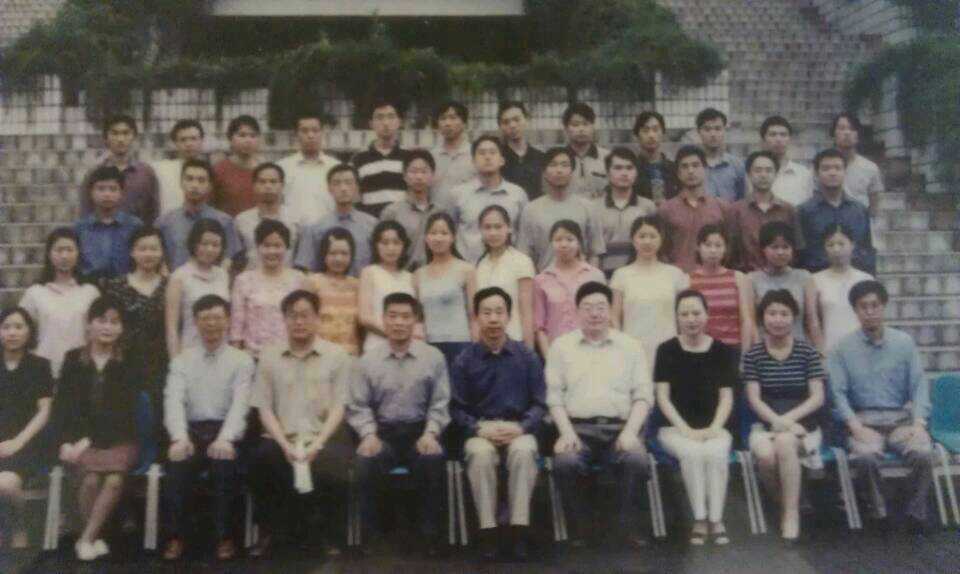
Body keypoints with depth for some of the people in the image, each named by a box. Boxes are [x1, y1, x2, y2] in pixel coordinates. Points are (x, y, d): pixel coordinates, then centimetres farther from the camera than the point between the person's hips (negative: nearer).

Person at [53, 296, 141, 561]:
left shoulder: (129, 364, 5)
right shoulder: (73, 359, 10)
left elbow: (124, 410, -4)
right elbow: (62, 405, 6)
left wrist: (91, 439, -14)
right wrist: (67, 441, -10)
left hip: (118, 438, 0)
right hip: (79, 438, 1)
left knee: (115, 479, -28)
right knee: (92, 478, -28)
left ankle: (86, 538, -10)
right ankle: (96, 536, -4)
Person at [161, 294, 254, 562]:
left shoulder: (242, 360, 7)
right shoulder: (181, 361, 13)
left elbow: (240, 404, -7)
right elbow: (173, 401, -3)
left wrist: (226, 439, -25)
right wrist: (180, 437, -23)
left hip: (225, 432, -1)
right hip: (192, 430, 1)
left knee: (225, 462, -32)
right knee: (177, 460, -30)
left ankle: (225, 536, -16)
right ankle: (175, 536, -14)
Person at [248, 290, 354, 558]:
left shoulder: (337, 356, 6)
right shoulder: (269, 356, 10)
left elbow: (338, 408, 0)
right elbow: (264, 409, 5)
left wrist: (317, 444, -15)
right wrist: (285, 444, -11)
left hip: (323, 436, -1)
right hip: (282, 437, 2)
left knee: (331, 469, -32)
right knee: (261, 459, -30)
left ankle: (325, 534, -3)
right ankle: (269, 532, -4)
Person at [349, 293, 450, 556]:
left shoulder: (433, 357, 4)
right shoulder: (367, 361, 6)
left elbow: (440, 404, 3)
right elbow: (358, 407, 4)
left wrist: (430, 433, -13)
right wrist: (368, 434, -13)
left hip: (419, 431, 0)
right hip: (382, 431, 1)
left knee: (432, 460, -32)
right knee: (366, 461, -31)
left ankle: (430, 534, -14)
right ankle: (370, 533, -12)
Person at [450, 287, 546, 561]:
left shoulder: (527, 357, 4)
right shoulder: (464, 360, 2)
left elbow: (539, 403, 4)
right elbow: (457, 408, 1)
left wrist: (520, 427, -14)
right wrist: (480, 428, -15)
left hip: (518, 429, 0)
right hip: (480, 430, 0)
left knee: (524, 452, -33)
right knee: (481, 454, -34)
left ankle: (519, 530, -27)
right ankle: (487, 530, -26)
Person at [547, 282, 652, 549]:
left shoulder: (630, 346, 14)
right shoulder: (561, 346, 12)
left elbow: (643, 395, 8)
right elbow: (554, 396, 6)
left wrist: (630, 431, -8)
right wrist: (567, 432, -9)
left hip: (619, 427, 1)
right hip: (578, 427, 0)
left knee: (637, 460, -31)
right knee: (565, 462, -31)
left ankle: (629, 526, -9)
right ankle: (579, 527, -9)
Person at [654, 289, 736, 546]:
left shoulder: (722, 351, 6)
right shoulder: (667, 350, 3)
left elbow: (726, 397, 4)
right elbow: (662, 396, -1)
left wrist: (714, 428, -12)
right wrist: (685, 429, -13)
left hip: (712, 426, 1)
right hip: (675, 426, -1)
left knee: (717, 453, -31)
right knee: (692, 453, -32)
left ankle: (716, 519, -21)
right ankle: (700, 518, -21)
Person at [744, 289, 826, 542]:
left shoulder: (807, 353, 4)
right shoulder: (753, 355, 4)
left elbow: (818, 398, -2)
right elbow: (754, 399, -2)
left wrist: (788, 419, -17)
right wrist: (777, 420, -20)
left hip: (802, 425, 0)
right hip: (766, 424, 1)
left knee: (785, 441, -35)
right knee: (765, 455, -33)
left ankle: (791, 512, -21)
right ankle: (783, 502, -3)